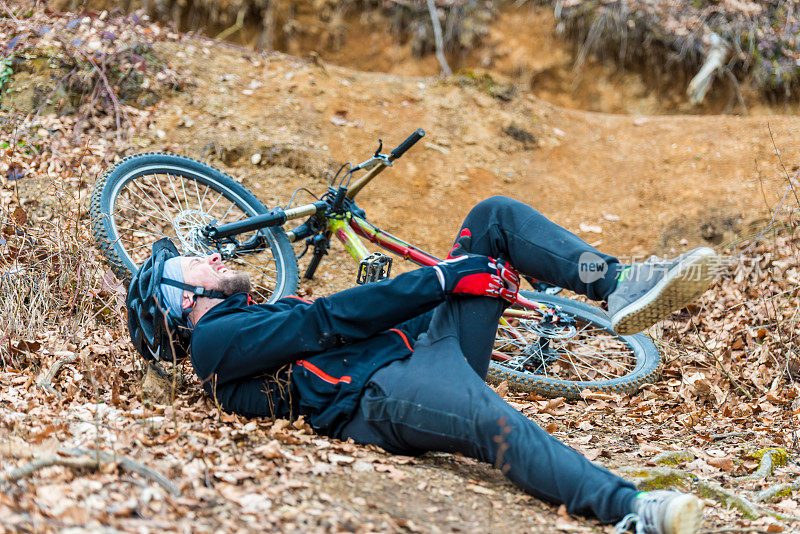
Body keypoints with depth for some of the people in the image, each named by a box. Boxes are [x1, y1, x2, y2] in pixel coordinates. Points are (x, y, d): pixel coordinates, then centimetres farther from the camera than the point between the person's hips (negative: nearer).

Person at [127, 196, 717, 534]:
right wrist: (449, 276, -9)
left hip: (421, 345, 10)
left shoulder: (268, 314, 35)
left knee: (495, 216, 2)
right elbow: (329, 321, -6)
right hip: (386, 389, -10)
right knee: (490, 420, -42)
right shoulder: (215, 340, 6)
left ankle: (619, 285, -17)